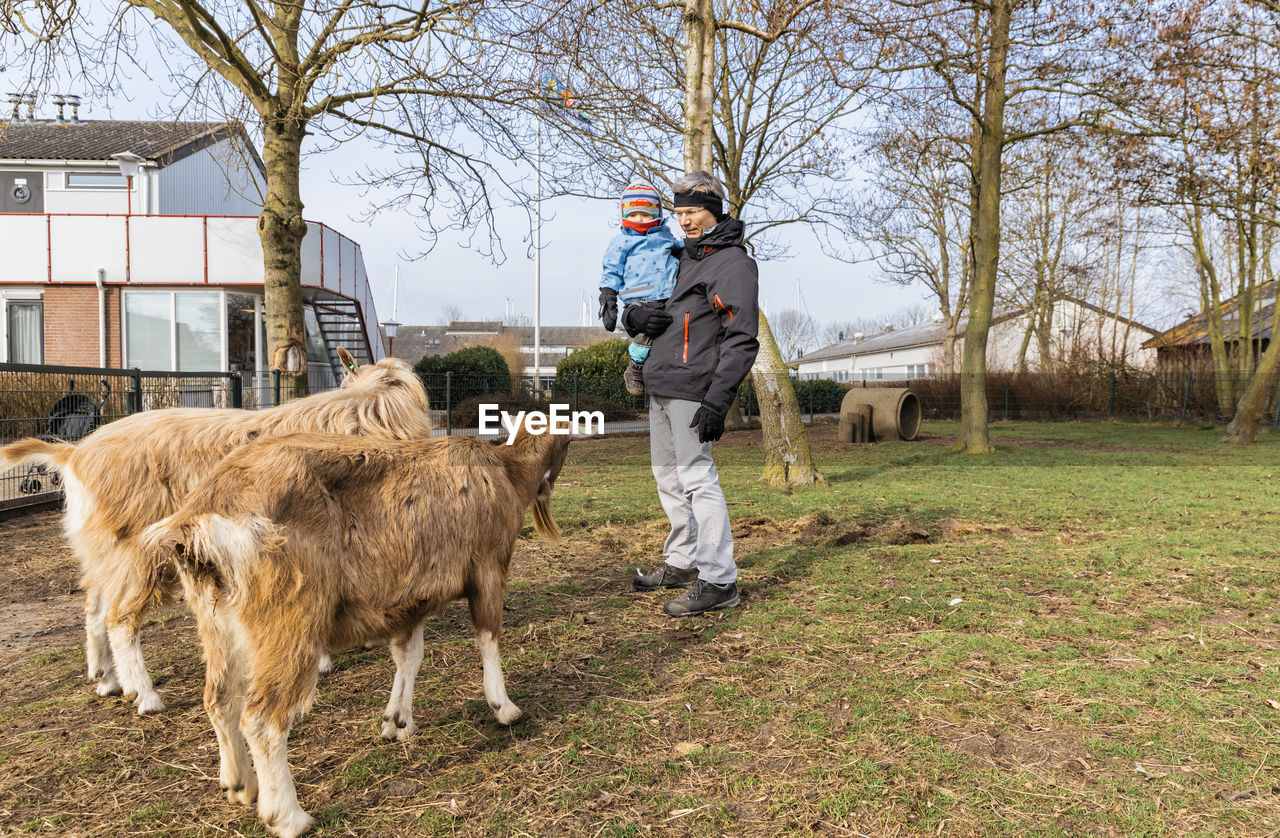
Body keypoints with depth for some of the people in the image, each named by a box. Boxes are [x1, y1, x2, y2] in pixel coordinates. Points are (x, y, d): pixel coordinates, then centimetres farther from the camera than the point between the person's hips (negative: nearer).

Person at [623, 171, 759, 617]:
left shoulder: (733, 263, -6)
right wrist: (634, 316, 0)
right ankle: (683, 563, 26)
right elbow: (634, 306, 27)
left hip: (692, 388, -9)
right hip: (661, 386, 9)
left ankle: (718, 581, -6)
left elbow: (742, 340, -15)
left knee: (697, 478, -11)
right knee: (669, 477, 14)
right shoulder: (682, 258, 21)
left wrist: (717, 402, -23)